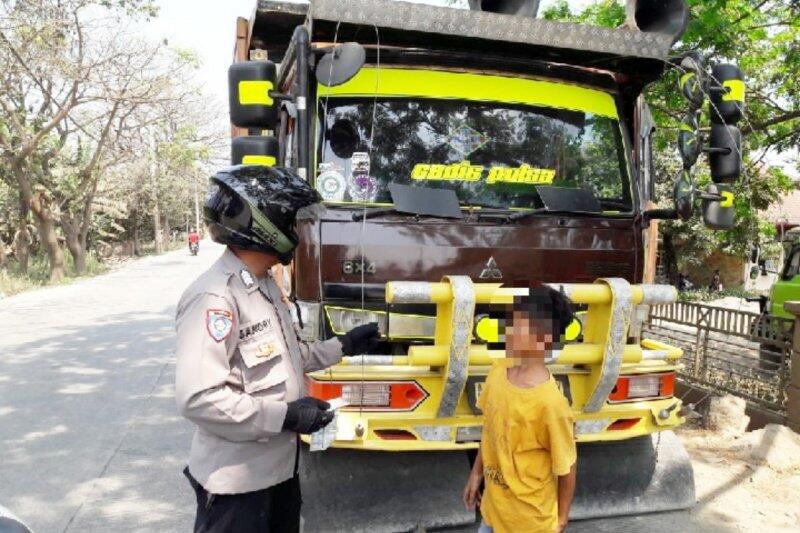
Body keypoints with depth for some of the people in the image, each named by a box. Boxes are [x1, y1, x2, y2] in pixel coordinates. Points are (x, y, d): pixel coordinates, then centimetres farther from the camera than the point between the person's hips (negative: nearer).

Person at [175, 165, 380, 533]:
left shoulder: (265, 285, 7)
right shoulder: (214, 297, -25)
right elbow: (198, 398, -29)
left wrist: (342, 347, 12)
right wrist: (287, 416, -25)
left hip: (278, 462, 9)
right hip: (236, 476, -9)